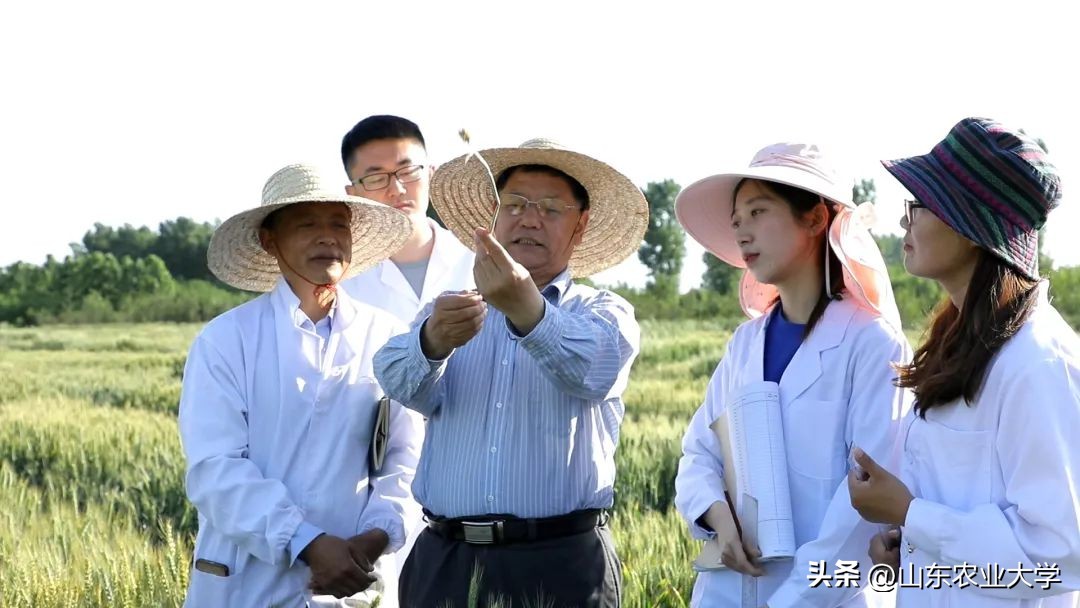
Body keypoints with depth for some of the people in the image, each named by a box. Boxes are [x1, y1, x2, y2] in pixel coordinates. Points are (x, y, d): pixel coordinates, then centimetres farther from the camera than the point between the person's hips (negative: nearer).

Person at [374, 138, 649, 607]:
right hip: (444, 562, 2)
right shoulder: (453, 310, 13)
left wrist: (527, 309, -38)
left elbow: (592, 370, -19)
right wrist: (433, 341, -31)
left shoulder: (603, 314, 6)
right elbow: (403, 383, -8)